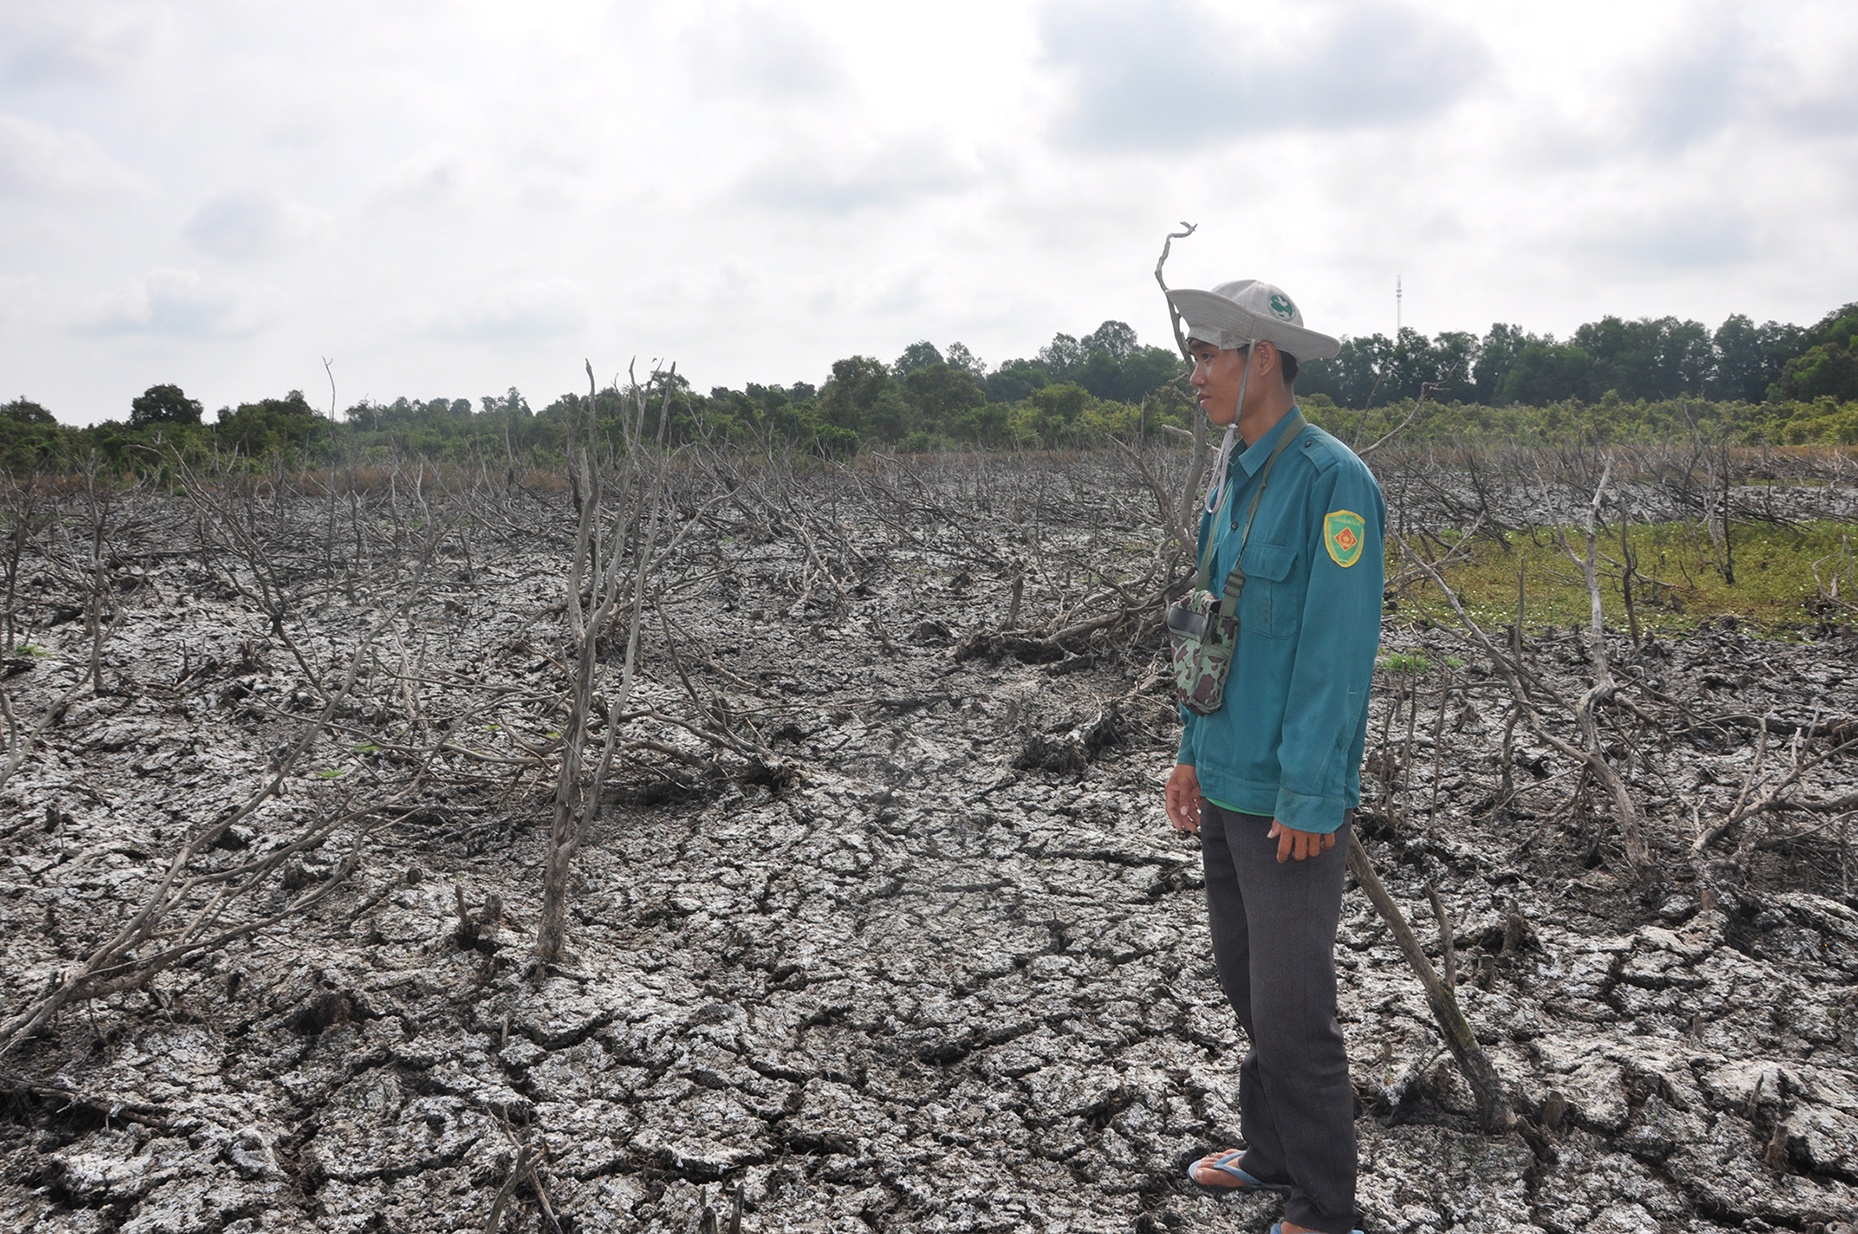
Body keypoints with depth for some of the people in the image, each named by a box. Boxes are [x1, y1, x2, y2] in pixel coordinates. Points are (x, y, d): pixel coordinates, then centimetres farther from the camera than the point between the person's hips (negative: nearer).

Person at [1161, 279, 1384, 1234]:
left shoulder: (1332, 481, -17)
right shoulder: (1232, 474, 10)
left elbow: (1338, 649, -20)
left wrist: (1310, 795, -19)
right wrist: (1196, 751, 16)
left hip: (1290, 796, -9)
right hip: (1228, 784, 9)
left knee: (1292, 1007, 1)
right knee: (1245, 982, 20)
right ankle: (1269, 1152, 37)